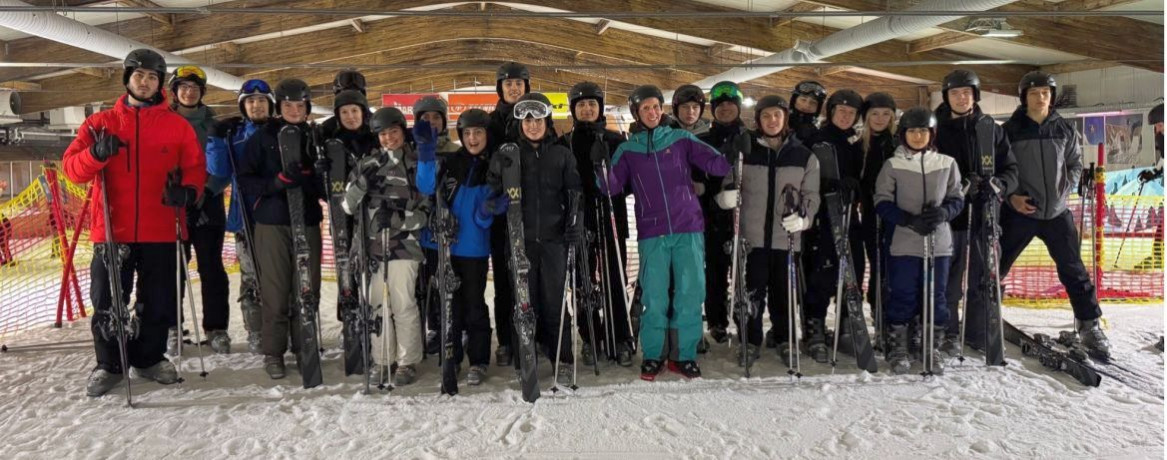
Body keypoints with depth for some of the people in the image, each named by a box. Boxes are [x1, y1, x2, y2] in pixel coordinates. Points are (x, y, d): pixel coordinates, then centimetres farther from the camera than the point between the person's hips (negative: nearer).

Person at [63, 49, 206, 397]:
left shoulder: (177, 125, 8)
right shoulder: (100, 123, 8)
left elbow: (195, 166, 6)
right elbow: (73, 168, 2)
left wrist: (187, 189, -15)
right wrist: (96, 154, -20)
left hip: (160, 231, 0)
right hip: (112, 229, 0)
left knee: (158, 302, 8)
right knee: (108, 302, 5)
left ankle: (149, 358, 25)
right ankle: (109, 365, 20)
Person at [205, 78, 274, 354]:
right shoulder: (233, 135, 8)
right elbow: (219, 171, -1)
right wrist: (217, 139, -10)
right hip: (247, 215, 0)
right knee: (252, 276, 4)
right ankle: (255, 335, 12)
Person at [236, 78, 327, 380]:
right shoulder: (263, 137, 5)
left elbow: (327, 183, 9)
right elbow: (245, 179, 2)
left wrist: (307, 179, -12)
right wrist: (276, 182, -15)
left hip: (308, 222, 2)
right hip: (271, 222, -2)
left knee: (307, 291, 3)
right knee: (275, 292, -3)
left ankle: (306, 349, 15)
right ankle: (273, 353, 7)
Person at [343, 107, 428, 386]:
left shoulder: (417, 165, 5)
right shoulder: (367, 165, 12)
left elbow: (426, 211, 2)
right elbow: (349, 206, 7)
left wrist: (399, 219, -14)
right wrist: (363, 182, -9)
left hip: (404, 243, -2)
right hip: (372, 244, 3)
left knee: (403, 303, -5)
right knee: (378, 303, 4)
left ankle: (408, 363, 7)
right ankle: (381, 361, 16)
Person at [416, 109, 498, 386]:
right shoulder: (449, 163, 1)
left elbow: (483, 218, -2)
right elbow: (426, 187, -17)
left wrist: (489, 210, -25)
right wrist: (426, 154, -30)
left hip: (473, 247, -1)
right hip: (441, 244, 1)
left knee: (474, 304, 4)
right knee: (448, 304, 9)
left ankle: (478, 362, 17)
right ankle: (451, 359, 23)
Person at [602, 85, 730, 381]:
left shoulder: (681, 139, 8)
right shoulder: (627, 150, 10)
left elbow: (715, 163, -2)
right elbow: (612, 186, 1)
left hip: (688, 228, 0)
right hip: (652, 233, 0)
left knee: (691, 293, 0)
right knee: (654, 298, -1)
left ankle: (686, 355, 13)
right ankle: (652, 356, 14)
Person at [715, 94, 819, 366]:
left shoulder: (804, 156, 7)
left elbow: (811, 194, 9)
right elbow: (727, 183, 9)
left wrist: (802, 216, -10)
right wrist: (727, 195, -14)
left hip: (787, 236, 1)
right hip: (752, 235, -1)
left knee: (783, 292, 8)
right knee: (752, 292, 0)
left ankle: (785, 340, 26)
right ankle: (751, 342, 14)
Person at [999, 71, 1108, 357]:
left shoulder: (1065, 130, 5)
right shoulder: (1010, 130, -3)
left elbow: (1075, 163, 14)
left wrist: (1067, 188, -2)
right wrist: (1011, 196, -12)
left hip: (1057, 211, 2)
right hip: (1019, 211, -2)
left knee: (1073, 270, 4)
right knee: (996, 267, 4)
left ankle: (1089, 325, 16)